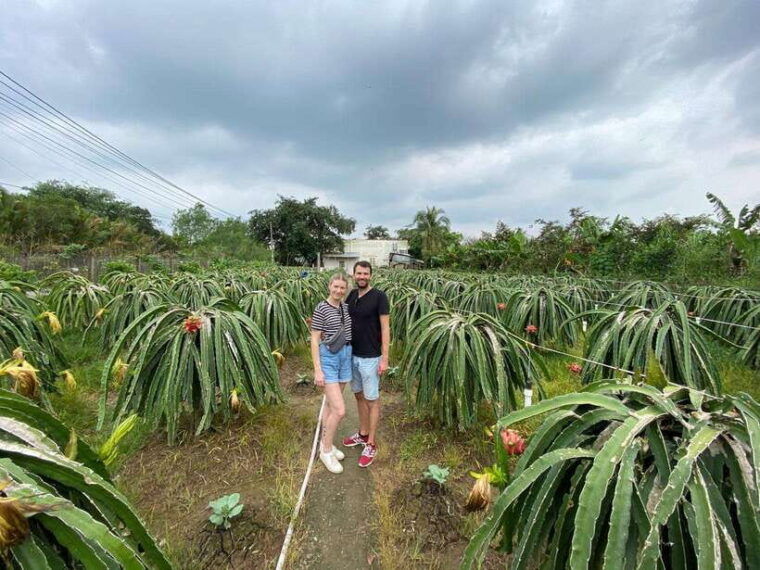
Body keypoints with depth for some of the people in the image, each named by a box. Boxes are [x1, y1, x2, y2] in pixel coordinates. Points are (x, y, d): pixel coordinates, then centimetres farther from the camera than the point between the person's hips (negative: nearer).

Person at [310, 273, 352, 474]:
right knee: (339, 410, -7)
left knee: (330, 404, 18)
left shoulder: (346, 308, 6)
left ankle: (325, 443, 34)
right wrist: (317, 370, -16)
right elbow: (314, 341, -13)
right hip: (328, 358, -6)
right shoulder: (321, 309, -13)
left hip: (346, 356, 7)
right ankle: (326, 450, 15)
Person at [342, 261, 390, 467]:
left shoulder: (379, 297, -14)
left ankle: (371, 444, 20)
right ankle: (363, 434, 37)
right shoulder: (351, 295, 5)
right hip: (352, 355, 7)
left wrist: (384, 358, -17)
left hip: (370, 358, -6)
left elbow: (385, 328, -14)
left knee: (372, 400, 6)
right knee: (359, 396, 19)